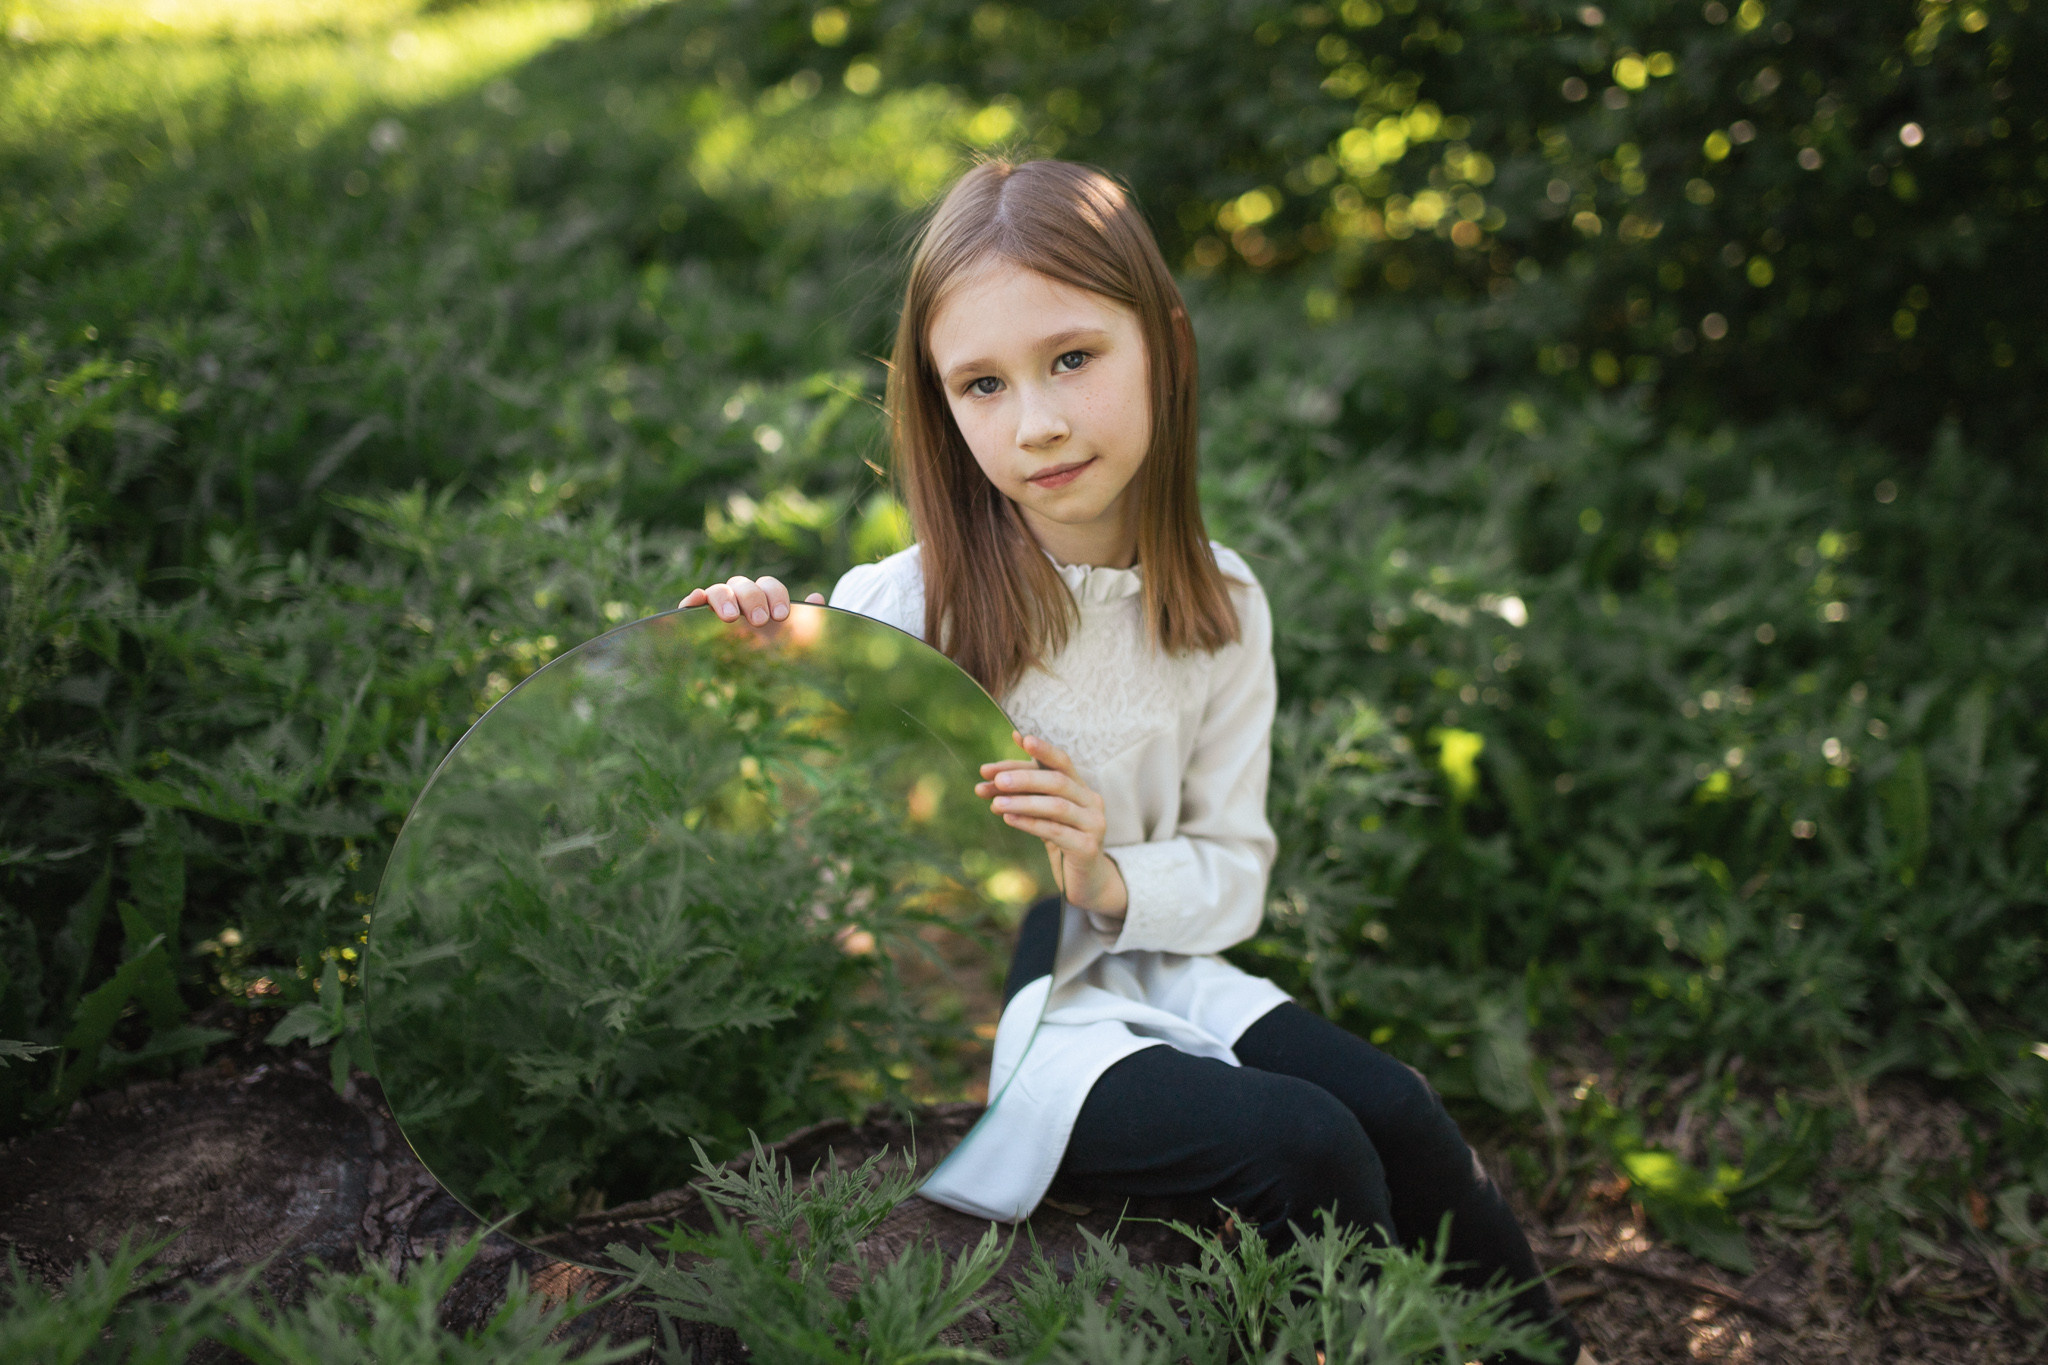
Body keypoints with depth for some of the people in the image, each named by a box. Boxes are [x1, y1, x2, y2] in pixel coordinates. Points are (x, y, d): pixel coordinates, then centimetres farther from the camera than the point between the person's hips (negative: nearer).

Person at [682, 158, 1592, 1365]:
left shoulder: (1220, 607, -3)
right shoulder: (895, 614, -17)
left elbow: (1233, 868, 2)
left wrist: (1112, 881, -19)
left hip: (1141, 967, 5)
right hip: (958, 1009, -4)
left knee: (1393, 1107, -9)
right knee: (1300, 1143, -18)